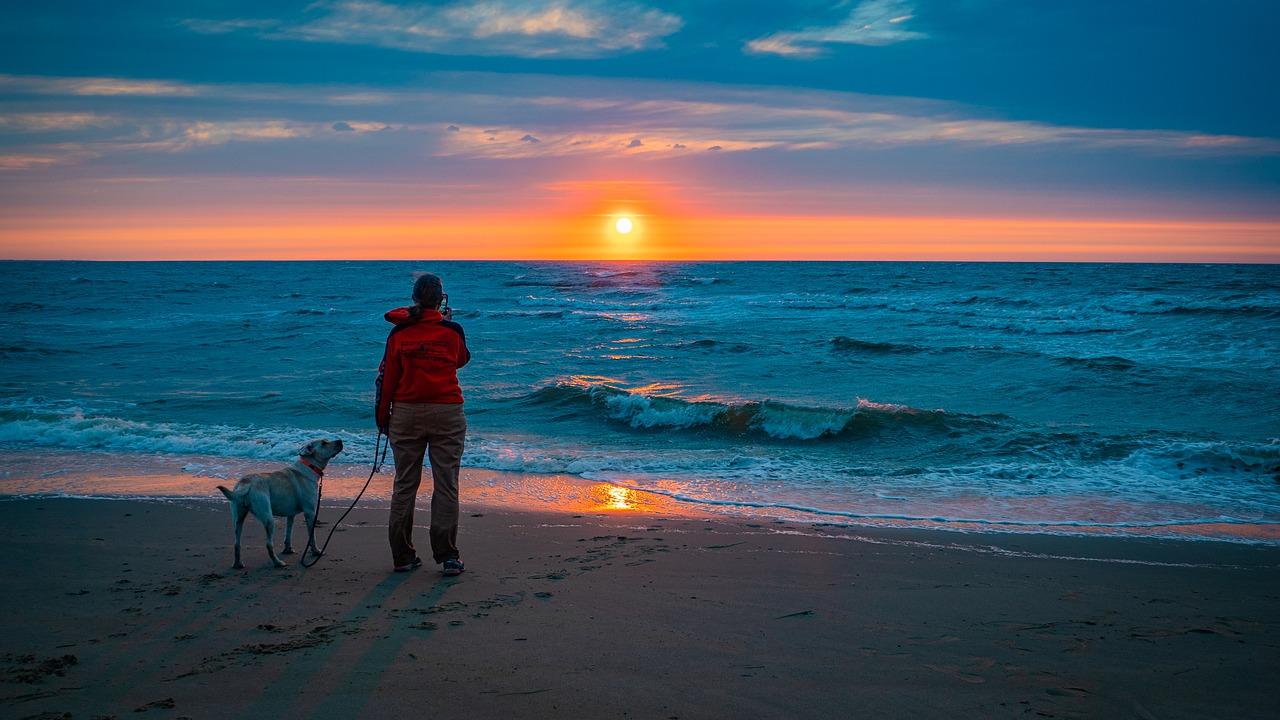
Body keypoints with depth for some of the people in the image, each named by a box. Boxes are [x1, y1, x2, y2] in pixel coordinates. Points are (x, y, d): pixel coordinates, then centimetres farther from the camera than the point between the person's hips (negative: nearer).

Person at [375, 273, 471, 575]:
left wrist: (382, 417, 11)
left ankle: (402, 556, 12)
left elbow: (386, 377, 2)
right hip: (446, 413, -1)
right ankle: (447, 555, 1)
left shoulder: (399, 333, 0)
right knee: (446, 485, 3)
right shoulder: (452, 331, -2)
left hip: (406, 414, 1)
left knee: (405, 484, 8)